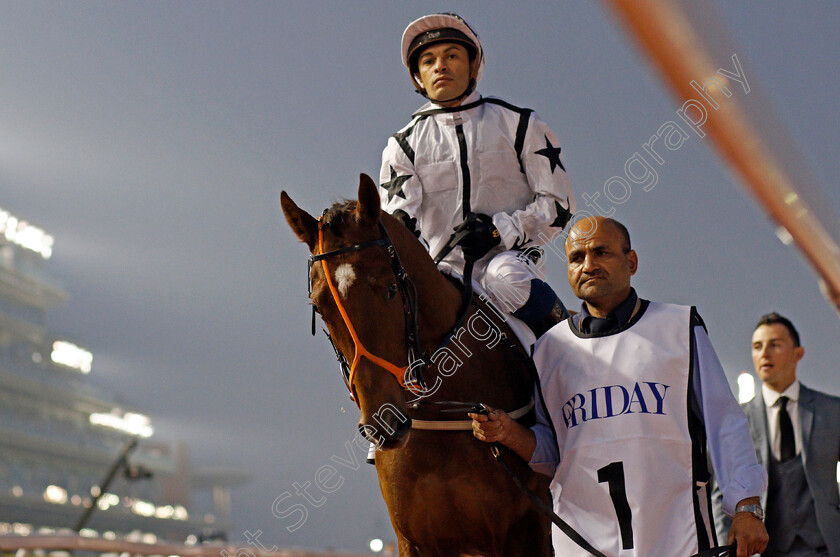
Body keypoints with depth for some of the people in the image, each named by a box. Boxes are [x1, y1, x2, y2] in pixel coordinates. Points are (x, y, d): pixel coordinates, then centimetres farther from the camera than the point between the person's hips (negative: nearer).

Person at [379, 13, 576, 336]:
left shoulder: (518, 124, 5)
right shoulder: (403, 145, 10)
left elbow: (558, 204, 2)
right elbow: (399, 220, -3)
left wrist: (500, 229, -14)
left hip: (509, 256, -3)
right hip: (445, 266, 3)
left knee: (505, 279, -36)